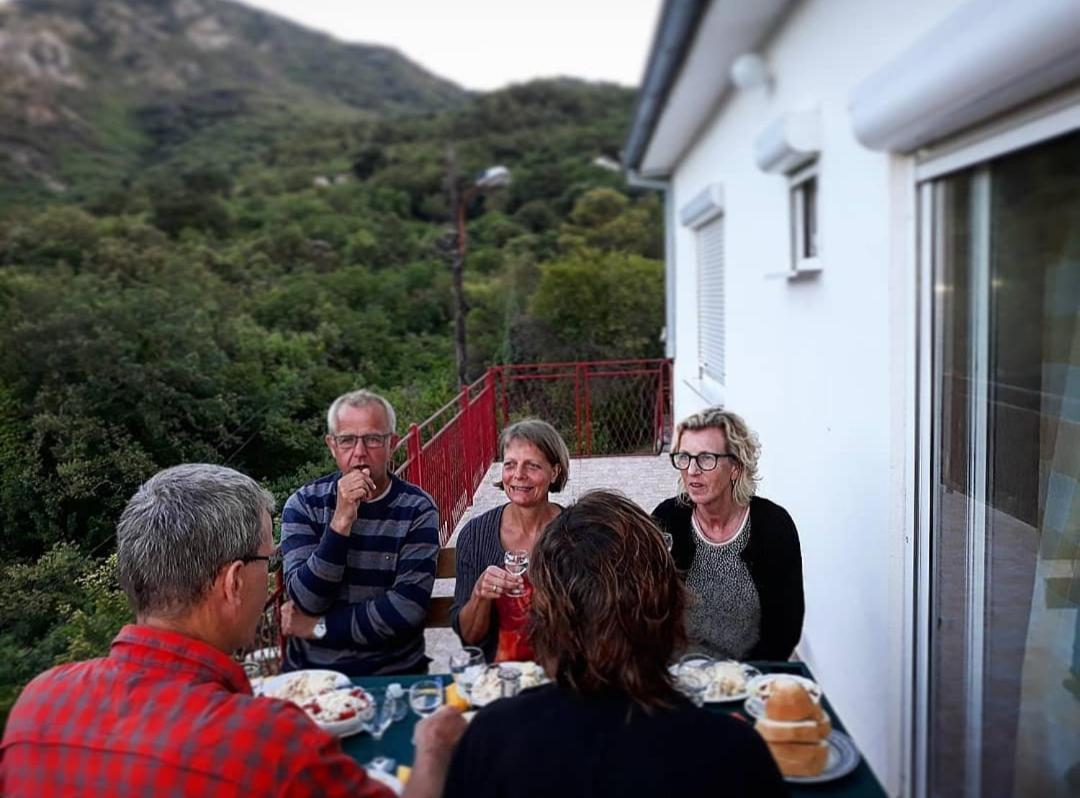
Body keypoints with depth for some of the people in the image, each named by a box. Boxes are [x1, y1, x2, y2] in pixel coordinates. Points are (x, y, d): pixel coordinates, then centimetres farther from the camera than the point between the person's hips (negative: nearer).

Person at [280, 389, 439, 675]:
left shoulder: (417, 509, -5)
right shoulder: (304, 504, 0)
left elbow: (408, 609, -13)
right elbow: (306, 600, -11)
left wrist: (317, 626, -9)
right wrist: (341, 520, -20)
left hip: (394, 673, 0)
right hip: (310, 671, 1)